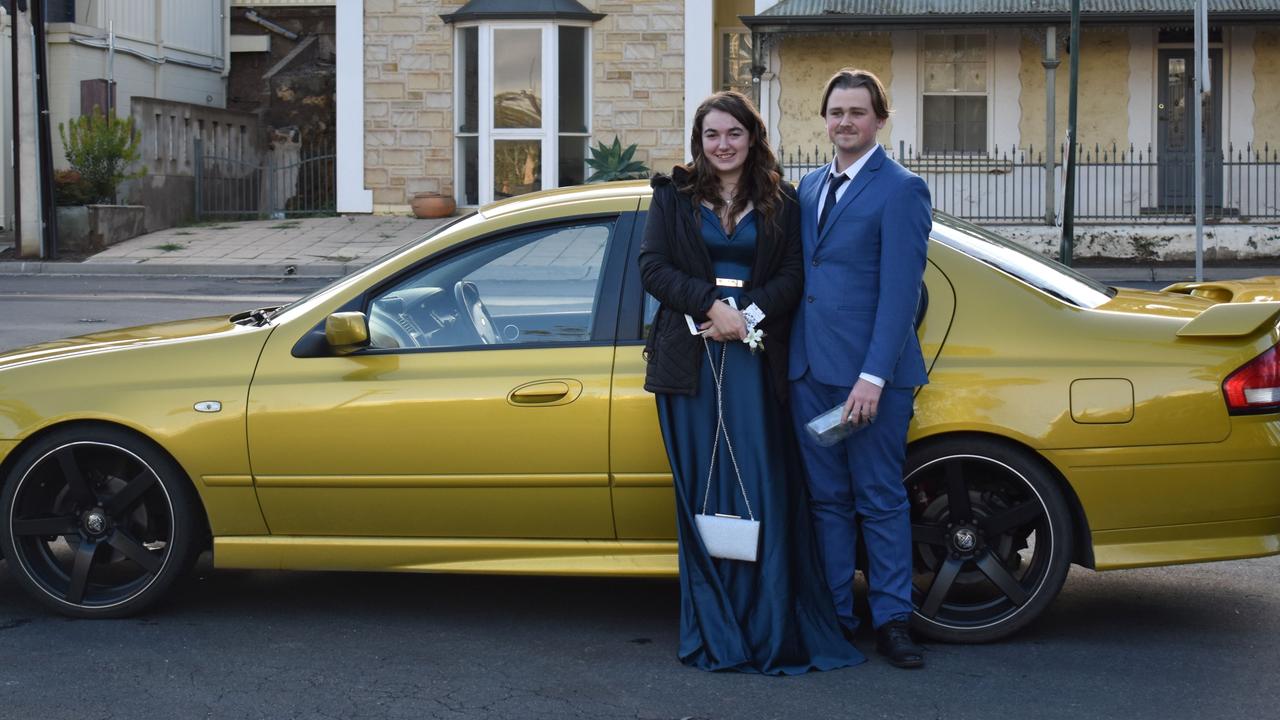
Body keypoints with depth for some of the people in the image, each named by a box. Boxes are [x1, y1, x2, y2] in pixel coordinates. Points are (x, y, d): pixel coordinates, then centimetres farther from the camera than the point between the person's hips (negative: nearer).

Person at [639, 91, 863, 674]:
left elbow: (793, 274, 1)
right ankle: (713, 630, 10)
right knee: (701, 489, 3)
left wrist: (749, 313, -15)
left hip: (754, 357, 0)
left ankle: (770, 628, 2)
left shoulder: (780, 202, 8)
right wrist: (711, 303, -14)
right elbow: (653, 266, -1)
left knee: (762, 489, -4)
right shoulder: (673, 195, 8)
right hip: (689, 357, 1)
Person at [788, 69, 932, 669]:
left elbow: (899, 291, -13)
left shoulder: (899, 190, -7)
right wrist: (793, 357, 8)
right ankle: (834, 616, 19)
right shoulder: (811, 185, 15)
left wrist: (873, 376, -19)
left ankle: (891, 621, 10)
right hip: (811, 370, 6)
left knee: (881, 500, 1)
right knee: (827, 499, 11)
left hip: (869, 373, -6)